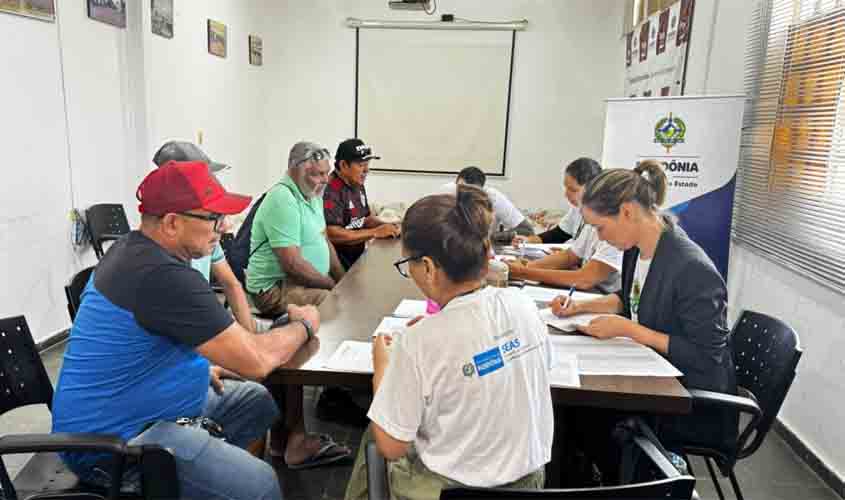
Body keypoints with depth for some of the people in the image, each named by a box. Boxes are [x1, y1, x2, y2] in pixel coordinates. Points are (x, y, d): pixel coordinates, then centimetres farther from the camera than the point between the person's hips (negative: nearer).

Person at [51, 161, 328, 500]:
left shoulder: (134, 248, 3)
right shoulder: (164, 276, -28)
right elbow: (256, 361, -25)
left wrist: (201, 365, 10)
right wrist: (304, 325, -6)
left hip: (120, 408, 10)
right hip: (113, 440, -10)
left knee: (257, 401, 15)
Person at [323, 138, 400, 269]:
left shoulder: (358, 185, 10)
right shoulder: (331, 190, -18)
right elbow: (333, 234, -24)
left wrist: (387, 226, 1)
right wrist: (375, 232, -20)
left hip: (357, 257, 8)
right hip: (338, 264, -8)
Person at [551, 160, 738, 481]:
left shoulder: (692, 268, -28)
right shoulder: (635, 248, -1)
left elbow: (706, 356, -23)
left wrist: (627, 329, -24)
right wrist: (581, 307, 2)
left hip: (698, 404, -7)